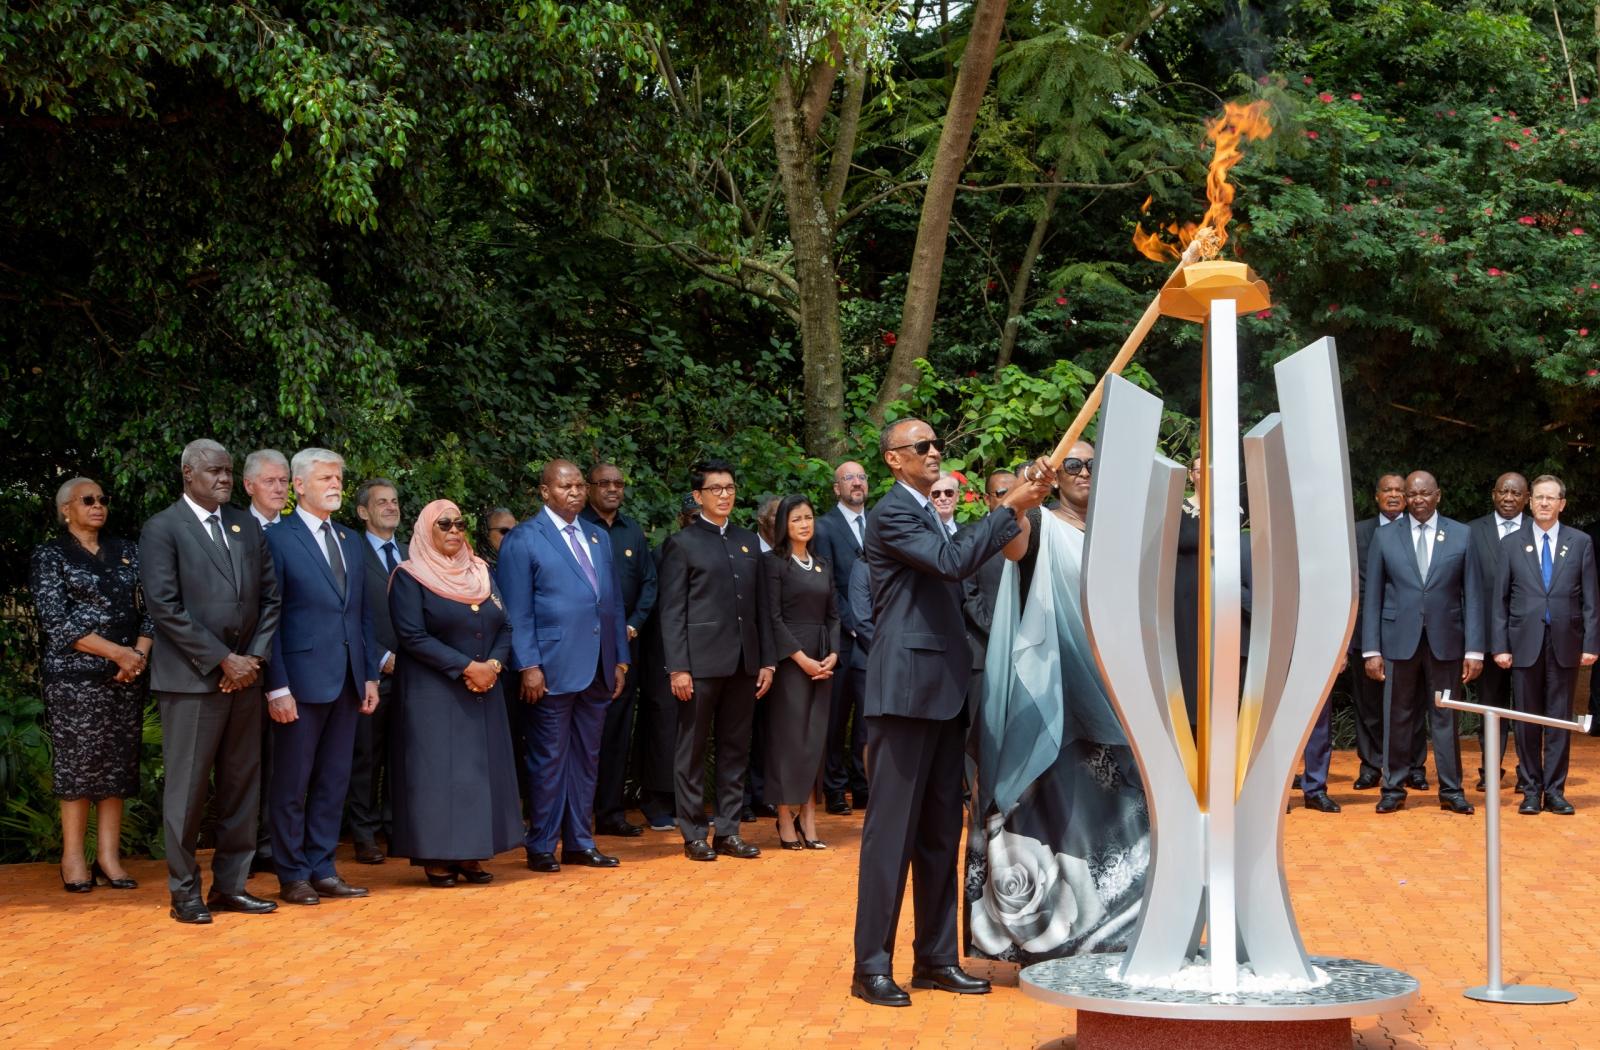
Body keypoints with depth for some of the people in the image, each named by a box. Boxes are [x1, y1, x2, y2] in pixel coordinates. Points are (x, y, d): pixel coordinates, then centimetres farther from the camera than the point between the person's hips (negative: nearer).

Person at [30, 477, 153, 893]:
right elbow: (57, 622, -8)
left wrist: (141, 652, -8)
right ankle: (73, 858, 3)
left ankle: (109, 856, 6)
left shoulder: (127, 552, 14)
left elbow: (152, 607, 11)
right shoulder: (49, 556, 1)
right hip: (74, 676, -4)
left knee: (118, 764, 3)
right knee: (78, 763, -4)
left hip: (128, 675, 4)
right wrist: (117, 652, -14)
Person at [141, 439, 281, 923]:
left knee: (241, 786, 8)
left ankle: (231, 884, 16)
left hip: (243, 677, 6)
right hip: (191, 678, -5)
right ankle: (185, 892, 8)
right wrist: (222, 660, -13)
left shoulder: (247, 526, 13)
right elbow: (165, 607, -12)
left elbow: (270, 597, 12)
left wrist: (253, 657, -2)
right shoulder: (162, 529, -4)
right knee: (187, 788, -1)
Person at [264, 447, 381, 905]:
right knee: (292, 784, 3)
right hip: (302, 680, -6)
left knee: (334, 781, 10)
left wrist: (370, 675, 10)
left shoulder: (351, 541, 15)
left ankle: (322, 869, 18)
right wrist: (277, 686, -14)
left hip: (347, 681, 6)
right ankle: (293, 876, 12)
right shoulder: (277, 540, -6)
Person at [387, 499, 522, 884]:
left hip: (483, 691, 6)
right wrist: (466, 667, -19)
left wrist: (493, 664, -11)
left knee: (481, 768, 4)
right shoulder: (410, 577, -5)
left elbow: (504, 627, 10)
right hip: (432, 693, -6)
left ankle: (470, 853, 9)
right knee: (437, 770, -4)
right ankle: (436, 857, 0)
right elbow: (412, 635, -15)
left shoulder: (480, 573, 12)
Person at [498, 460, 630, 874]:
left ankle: (580, 843, 18)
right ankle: (542, 848, 8)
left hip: (597, 669, 6)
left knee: (586, 758, 11)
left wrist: (620, 659, 11)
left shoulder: (599, 538, 15)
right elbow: (517, 612, -8)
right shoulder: (523, 540, -4)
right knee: (549, 759, 0)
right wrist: (528, 666, -15)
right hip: (553, 669, -6)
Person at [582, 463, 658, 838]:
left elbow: (649, 581, 13)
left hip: (625, 642, 5)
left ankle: (612, 811, 14)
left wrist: (635, 624, 0)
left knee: (618, 728, 8)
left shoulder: (633, 531, 13)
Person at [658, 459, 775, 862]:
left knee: (735, 750, 8)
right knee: (692, 751, 3)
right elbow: (672, 611, -6)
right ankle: (693, 835, 9)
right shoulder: (682, 543, -1)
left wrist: (767, 661, 9)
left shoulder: (748, 541, 15)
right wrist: (677, 667, -12)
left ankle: (727, 832, 15)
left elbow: (761, 606, 14)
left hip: (743, 662, 5)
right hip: (701, 662, -5)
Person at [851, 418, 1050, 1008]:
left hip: (943, 692, 9)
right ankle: (871, 966, -2)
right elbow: (953, 561, -21)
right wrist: (1010, 509, -18)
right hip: (905, 688, -9)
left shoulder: (931, 517, 19)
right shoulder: (890, 515, -9)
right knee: (892, 827, -6)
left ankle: (936, 958, 17)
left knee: (941, 832, 11)